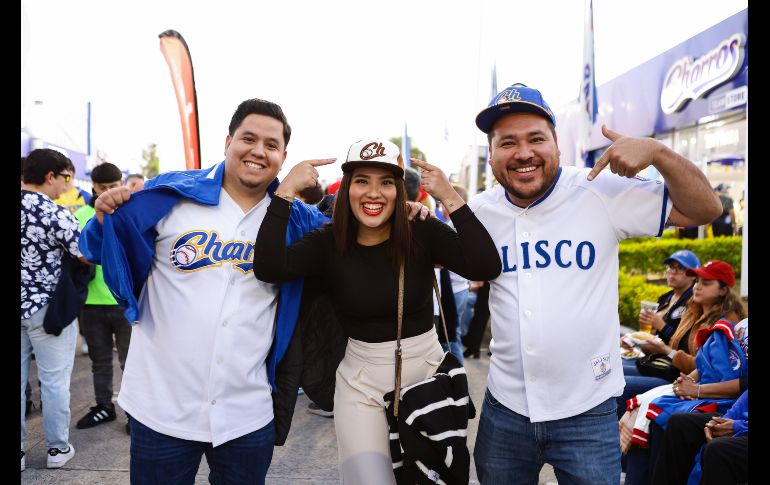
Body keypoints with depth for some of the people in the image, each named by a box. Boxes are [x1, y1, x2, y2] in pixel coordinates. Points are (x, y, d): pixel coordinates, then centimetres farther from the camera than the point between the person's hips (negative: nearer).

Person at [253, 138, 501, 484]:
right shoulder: (328, 242, -8)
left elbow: (486, 268, -23)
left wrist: (449, 197, -27)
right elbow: (268, 269, -25)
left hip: (428, 376, 1)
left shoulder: (424, 233, -10)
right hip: (362, 386, -1)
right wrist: (286, 190, -26)